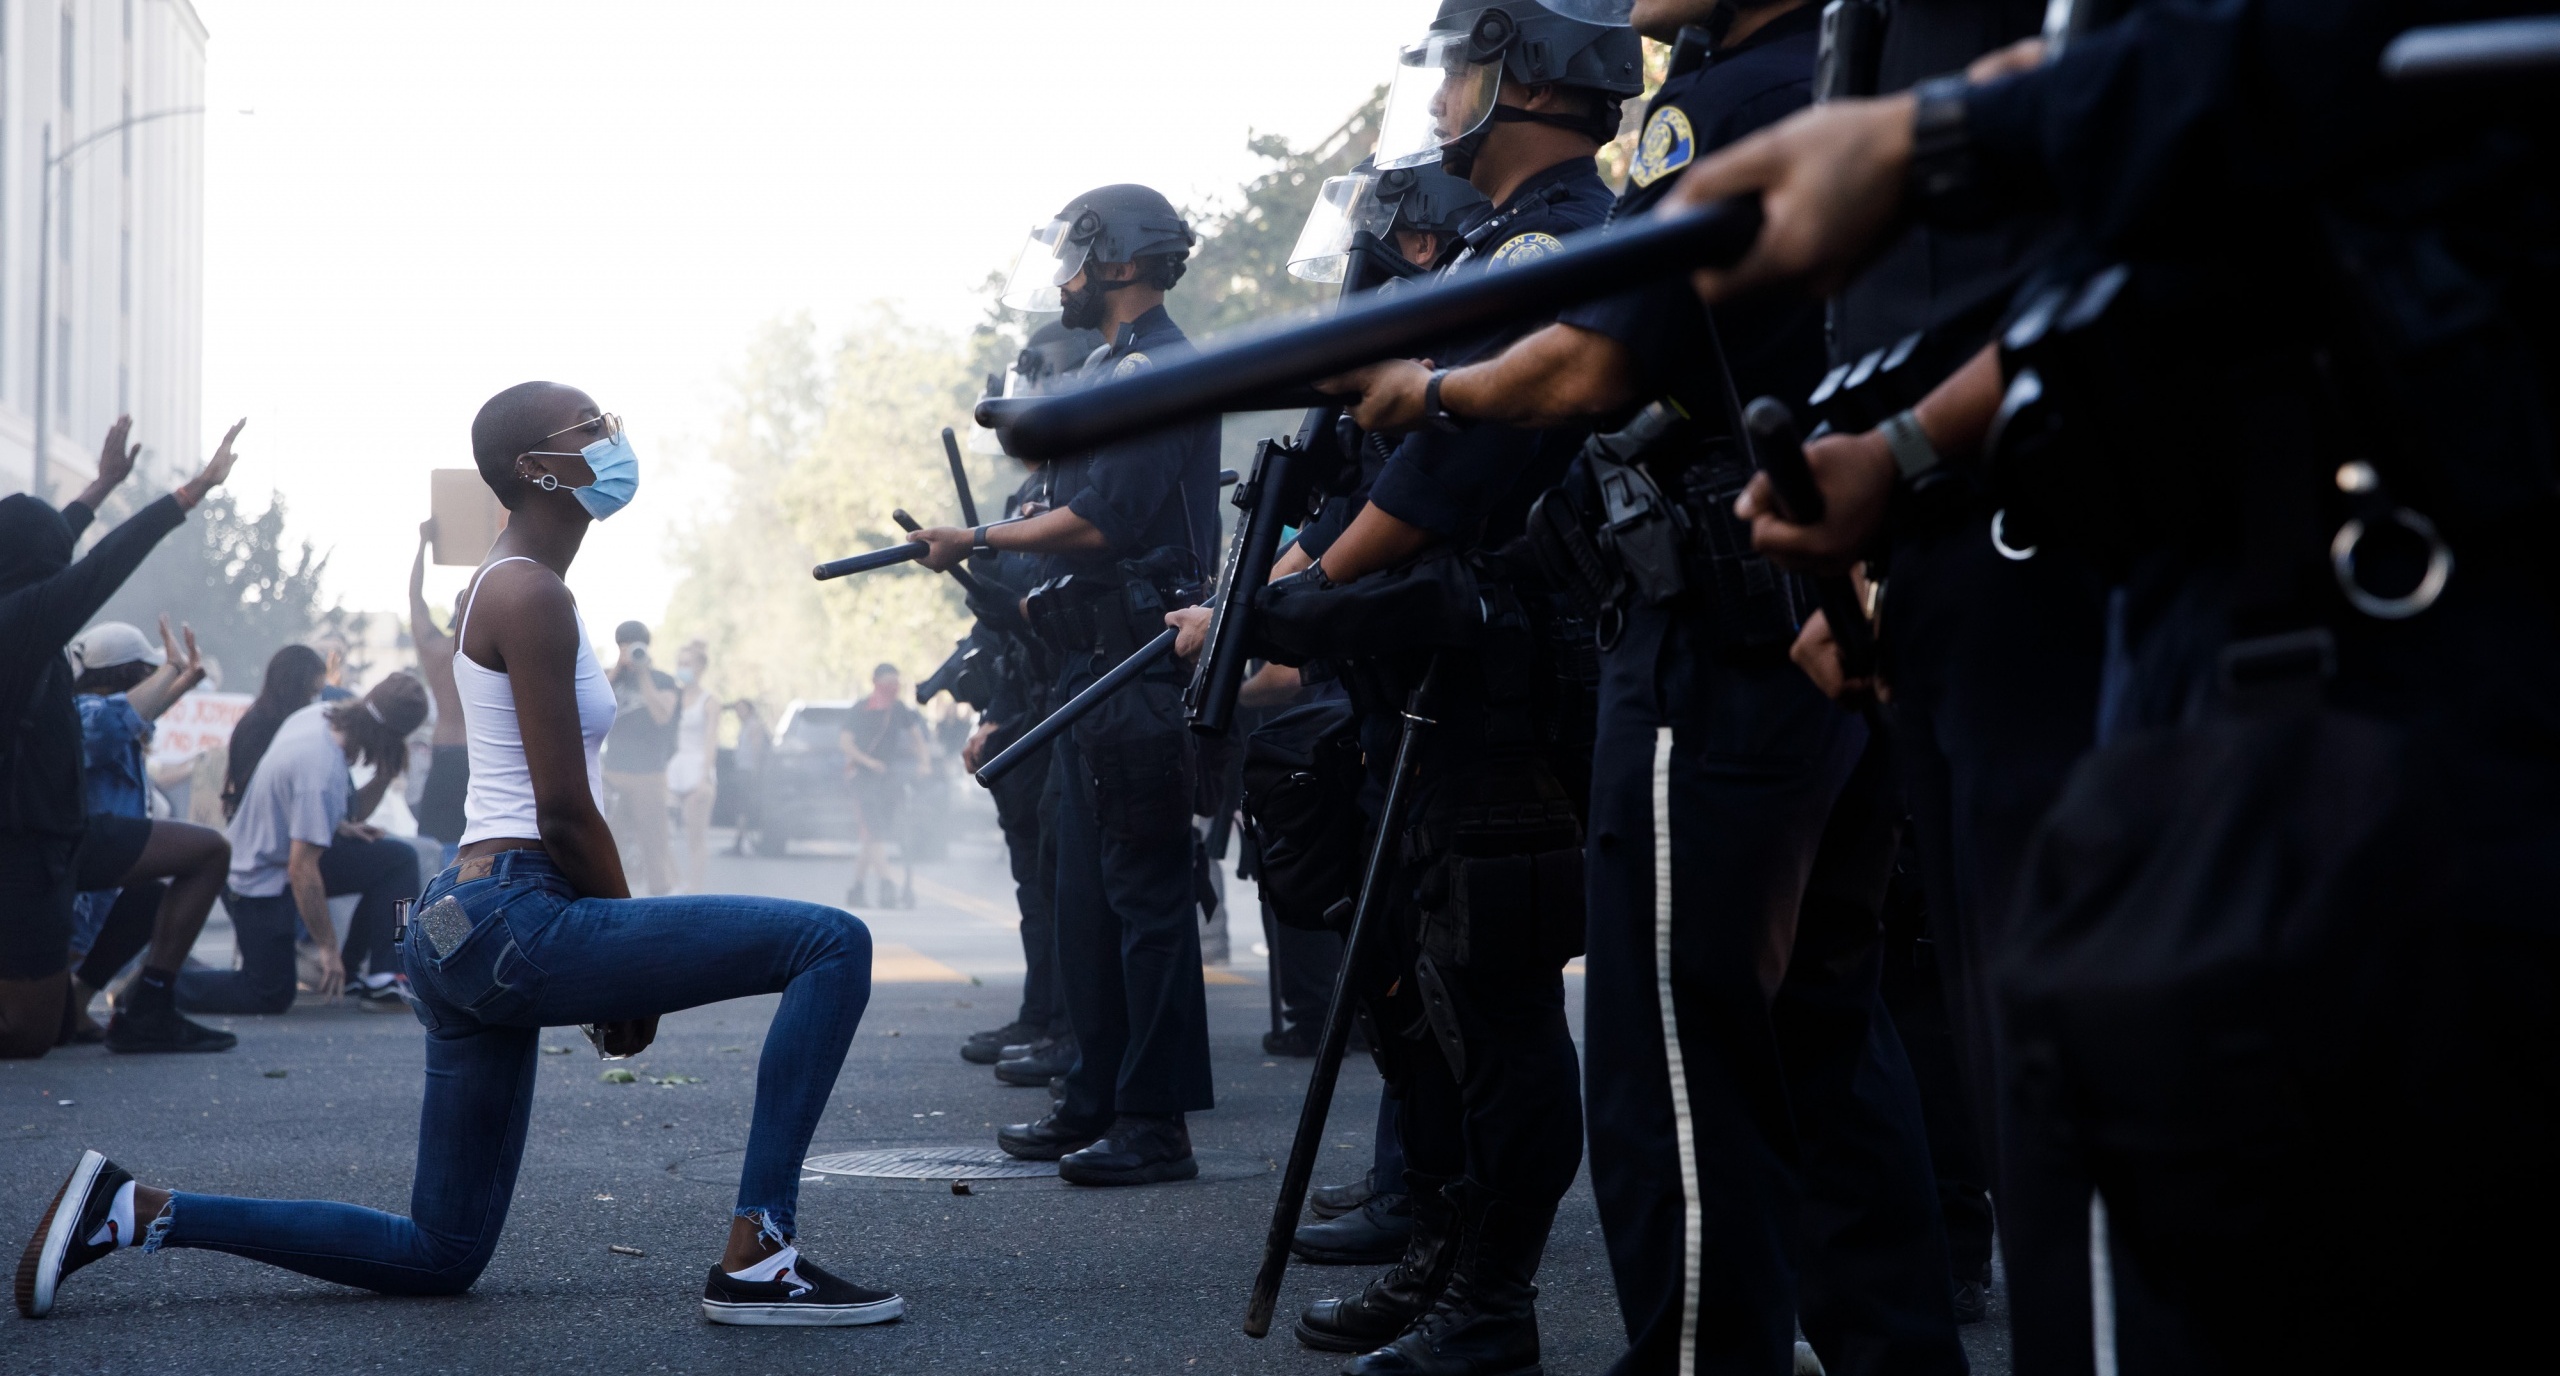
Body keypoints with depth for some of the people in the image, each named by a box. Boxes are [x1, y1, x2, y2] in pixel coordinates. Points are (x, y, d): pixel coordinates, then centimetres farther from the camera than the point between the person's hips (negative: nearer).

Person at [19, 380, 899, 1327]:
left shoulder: (498, 587, 21)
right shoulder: (533, 593, -10)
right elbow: (566, 811, -15)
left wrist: (619, 964, 18)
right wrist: (636, 971, -3)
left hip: (463, 929, 11)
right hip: (516, 923, -11)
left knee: (439, 1256, 18)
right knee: (831, 945, -15)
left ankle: (136, 1210, 17)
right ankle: (758, 1263, -16)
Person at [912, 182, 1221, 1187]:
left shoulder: (1157, 373, -12)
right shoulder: (1114, 369, 20)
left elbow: (1100, 522, -19)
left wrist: (976, 541, -10)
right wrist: (1035, 594, 19)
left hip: (1137, 666, -11)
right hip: (1095, 663, 11)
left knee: (1145, 891, -9)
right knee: (1087, 892, 13)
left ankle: (1155, 1122, -6)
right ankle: (1098, 1101, 20)